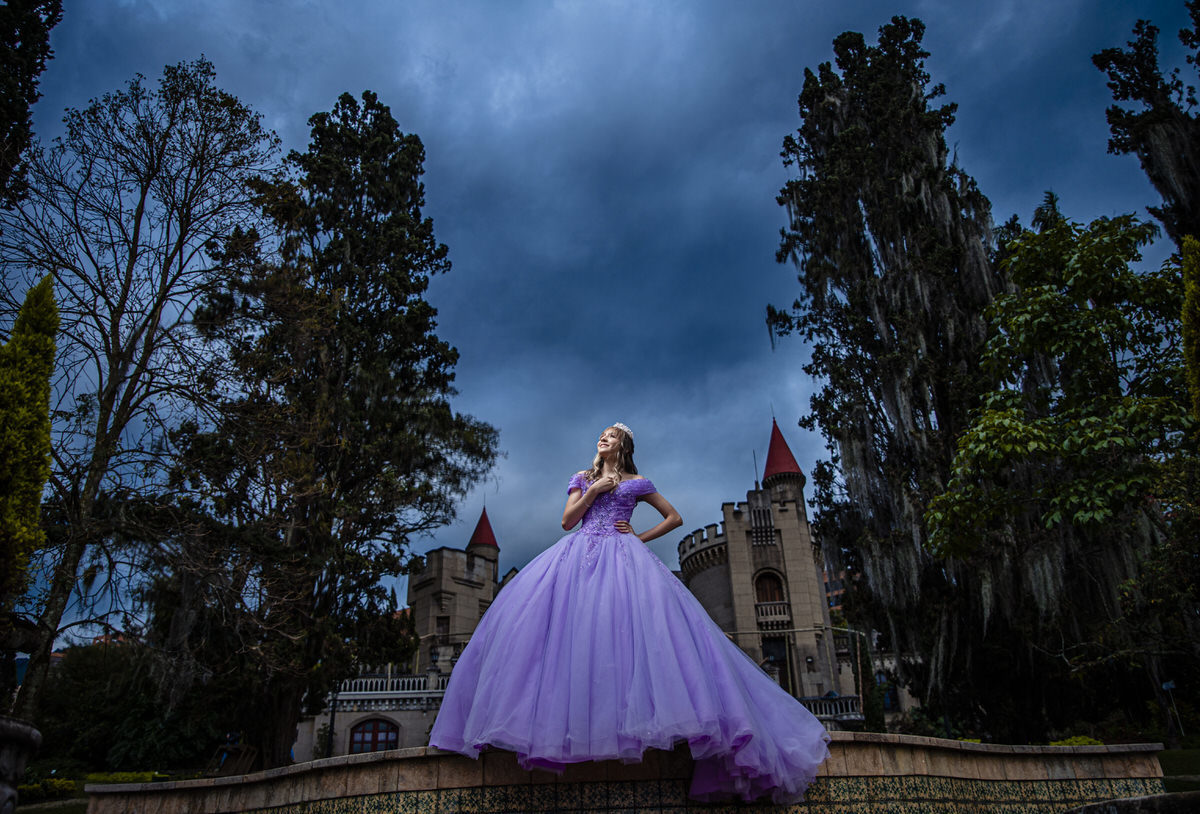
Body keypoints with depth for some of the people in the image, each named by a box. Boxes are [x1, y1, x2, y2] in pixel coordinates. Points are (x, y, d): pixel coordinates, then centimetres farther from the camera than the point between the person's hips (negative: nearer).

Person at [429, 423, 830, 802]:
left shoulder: (637, 482, 15)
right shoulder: (582, 478, 22)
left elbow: (674, 517, 16)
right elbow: (567, 521, 12)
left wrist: (641, 537, 4)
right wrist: (592, 493, 2)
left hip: (622, 556, -2)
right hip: (580, 555, 2)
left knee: (629, 621, -23)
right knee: (567, 619, -17)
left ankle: (634, 713, -22)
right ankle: (561, 716, -14)